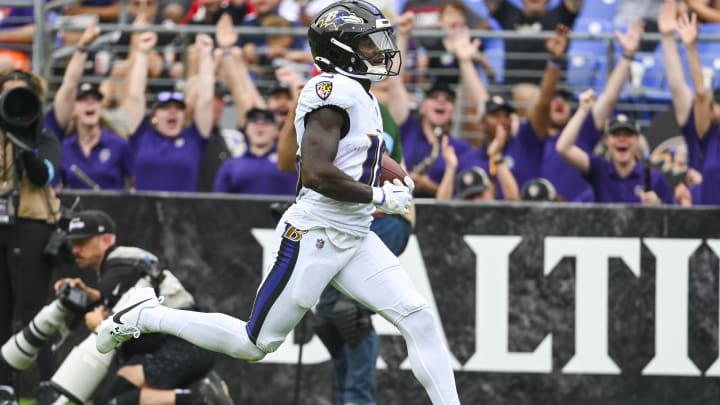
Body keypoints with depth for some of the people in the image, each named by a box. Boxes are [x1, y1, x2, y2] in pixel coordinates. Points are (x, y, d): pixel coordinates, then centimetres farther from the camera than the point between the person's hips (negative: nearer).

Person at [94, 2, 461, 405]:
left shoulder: (362, 97, 14)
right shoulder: (333, 89, -17)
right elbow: (315, 173, -27)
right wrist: (380, 197, -18)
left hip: (355, 240, 9)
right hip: (313, 236, -9)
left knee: (419, 318, -6)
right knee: (256, 342, 1)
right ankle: (145, 316, 16)